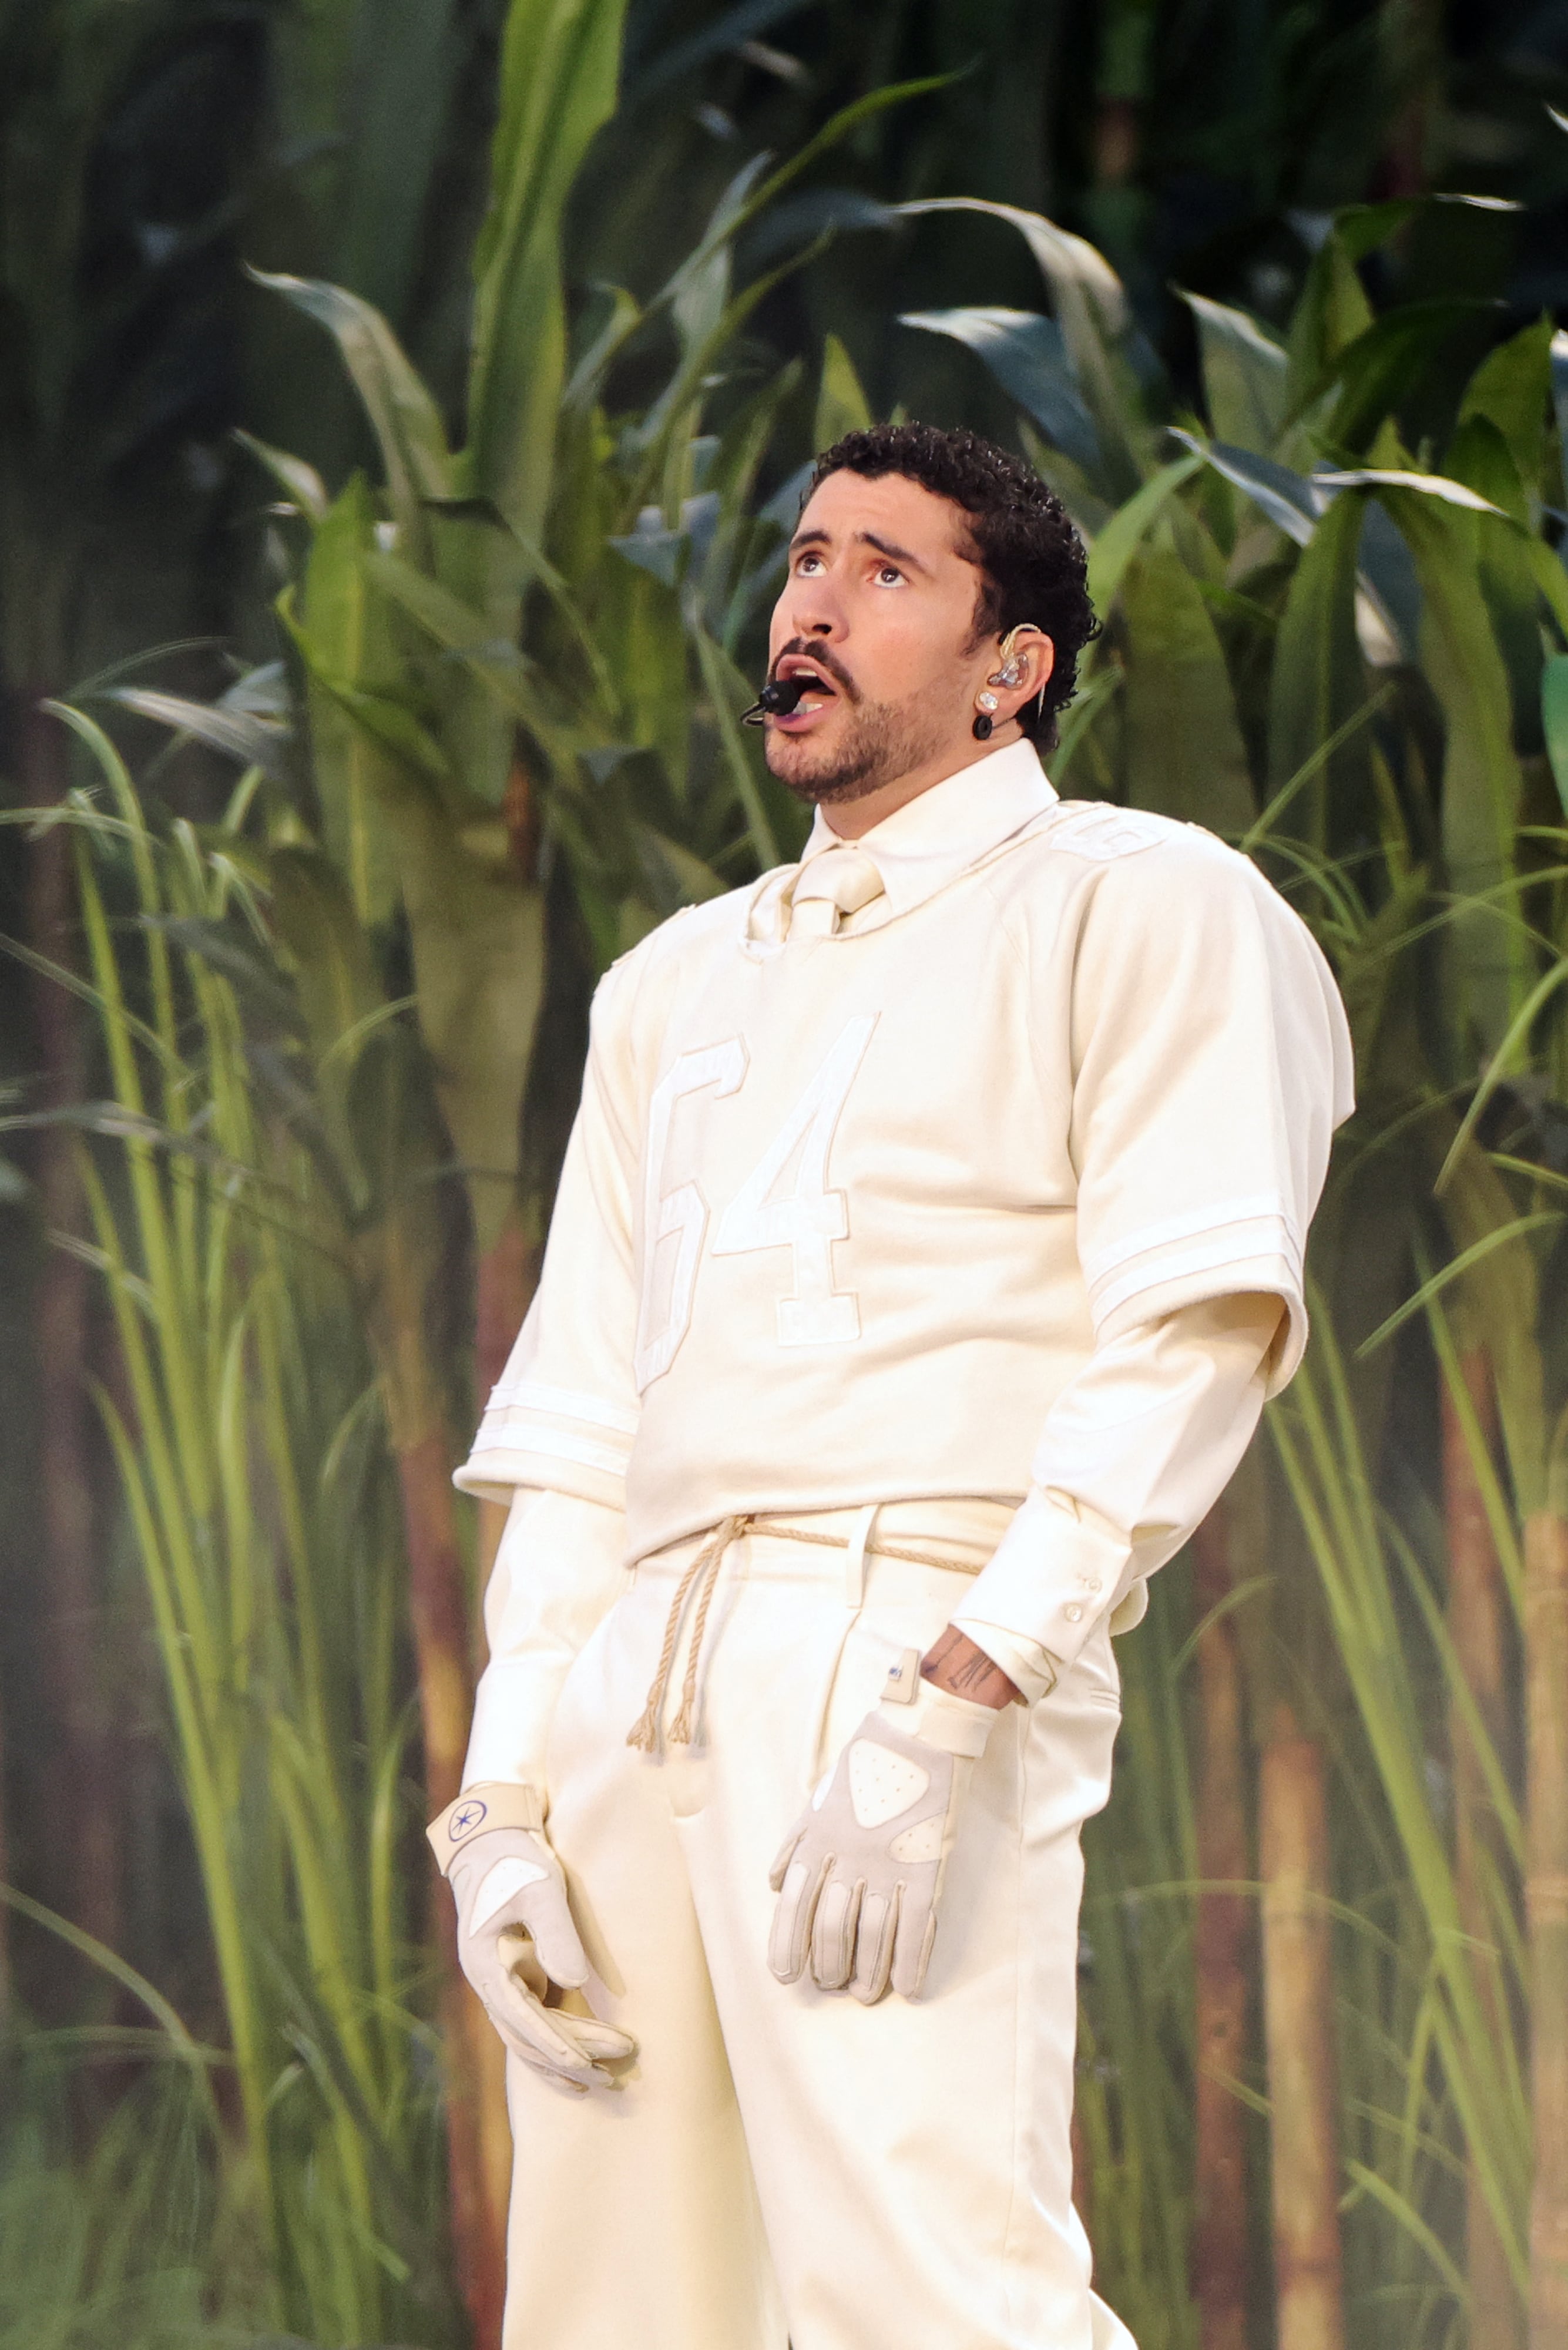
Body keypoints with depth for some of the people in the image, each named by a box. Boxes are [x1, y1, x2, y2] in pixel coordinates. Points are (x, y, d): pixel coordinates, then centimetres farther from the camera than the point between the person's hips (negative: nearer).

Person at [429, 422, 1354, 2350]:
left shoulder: (1134, 907, 6)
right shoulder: (679, 982, 27)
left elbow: (1193, 1332, -7)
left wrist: (950, 1705, -19)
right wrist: (500, 1802, 9)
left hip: (906, 1653, -7)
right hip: (632, 1688, 7)